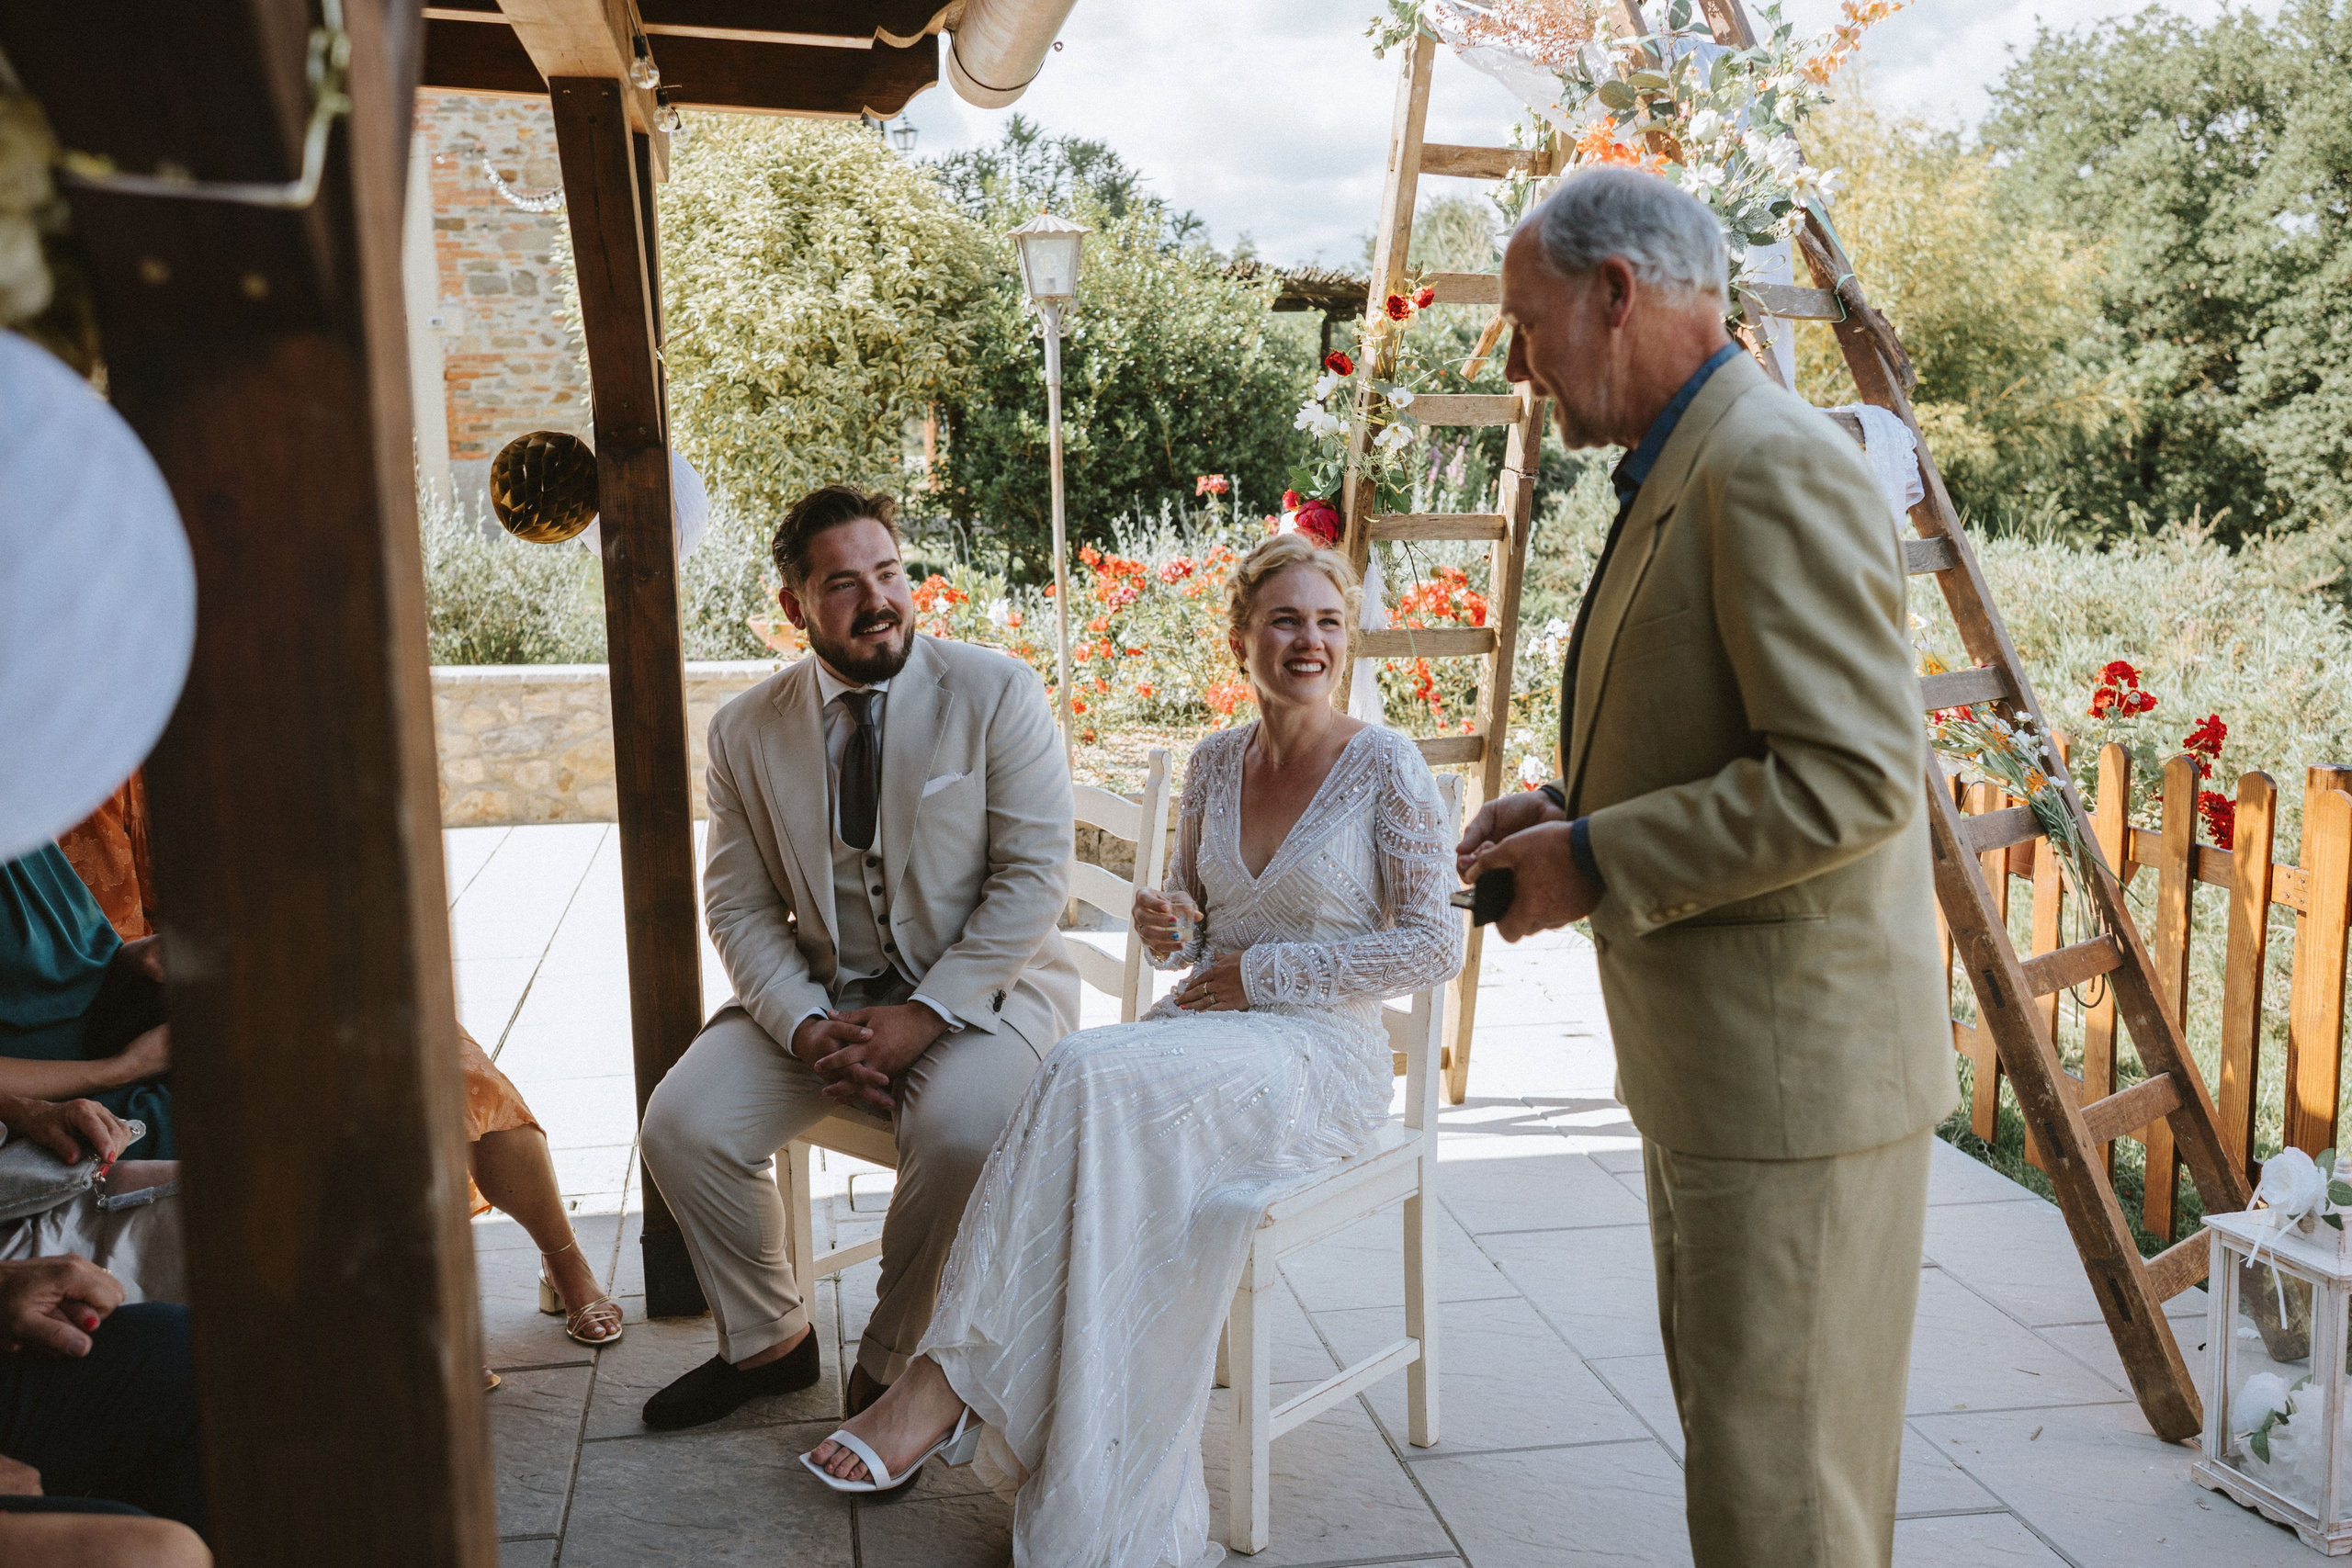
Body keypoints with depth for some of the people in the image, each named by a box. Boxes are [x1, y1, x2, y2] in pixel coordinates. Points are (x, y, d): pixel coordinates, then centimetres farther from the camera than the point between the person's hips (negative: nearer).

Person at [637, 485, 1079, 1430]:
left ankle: (892, 1369, -5)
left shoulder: (996, 693, -8)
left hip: (980, 987, -3)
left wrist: (924, 1015, -20)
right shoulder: (746, 731, 2)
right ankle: (767, 1341, 13)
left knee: (960, 1131, -33)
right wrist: (806, 1028, -15)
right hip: (819, 994, 4)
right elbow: (741, 908, 4)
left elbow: (1037, 874, -11)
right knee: (680, 1126, -15)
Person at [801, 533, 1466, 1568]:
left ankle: (951, 1377, -26)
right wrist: (1164, 929, -4)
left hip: (1317, 1052, -4)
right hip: (1200, 1033, 5)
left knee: (1095, 1077, -32)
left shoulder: (1387, 767, -4)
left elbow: (1436, 944, -6)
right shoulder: (1216, 762, 11)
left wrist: (1264, 971, -10)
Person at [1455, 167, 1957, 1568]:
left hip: (1795, 1065, -11)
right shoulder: (1684, 472, 15)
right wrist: (1579, 806, 8)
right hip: (1715, 1054, 11)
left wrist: (1599, 862, -19)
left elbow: (1854, 775, -25)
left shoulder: (1775, 467, -18)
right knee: (1731, 1415, 22)